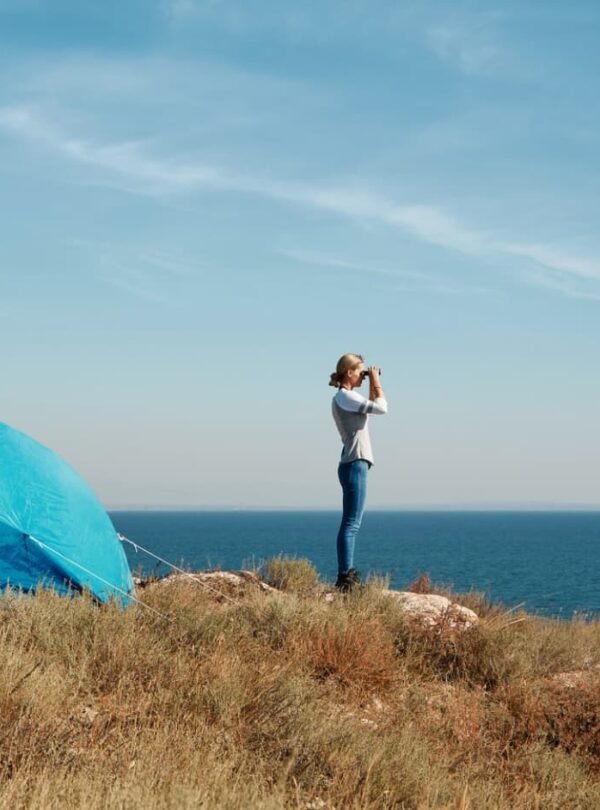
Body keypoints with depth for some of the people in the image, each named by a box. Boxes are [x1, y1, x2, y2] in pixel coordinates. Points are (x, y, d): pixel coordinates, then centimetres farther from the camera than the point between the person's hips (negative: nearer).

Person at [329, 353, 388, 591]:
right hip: (355, 464, -11)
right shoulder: (344, 397, -12)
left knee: (350, 524, 11)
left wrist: (372, 385, 20)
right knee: (351, 523, -13)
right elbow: (381, 408, -18)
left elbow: (370, 407, 31)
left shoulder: (345, 398, 18)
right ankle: (345, 576, -17)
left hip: (353, 464, 11)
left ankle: (347, 574, 13)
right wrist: (376, 382, -6)